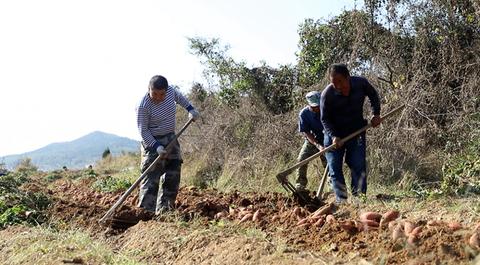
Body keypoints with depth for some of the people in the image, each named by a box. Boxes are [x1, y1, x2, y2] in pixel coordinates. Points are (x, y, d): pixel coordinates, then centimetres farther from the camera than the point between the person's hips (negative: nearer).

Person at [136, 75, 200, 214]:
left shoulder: (171, 90, -8)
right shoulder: (144, 106, -23)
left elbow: (179, 97, 17)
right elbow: (143, 130, -18)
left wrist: (190, 109, 7)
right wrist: (156, 146, -26)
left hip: (171, 139, 7)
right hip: (153, 141, -6)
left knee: (173, 175, 7)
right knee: (152, 177, -12)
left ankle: (164, 210, 16)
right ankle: (146, 211, -10)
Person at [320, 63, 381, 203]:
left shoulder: (361, 83, -14)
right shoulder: (327, 94, -20)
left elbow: (373, 95, 9)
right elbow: (325, 119, -12)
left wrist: (376, 114, -1)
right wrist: (333, 136, -26)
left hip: (356, 133, 1)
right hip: (334, 135, -1)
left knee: (358, 166, -6)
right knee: (335, 169, -2)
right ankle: (342, 200, 4)